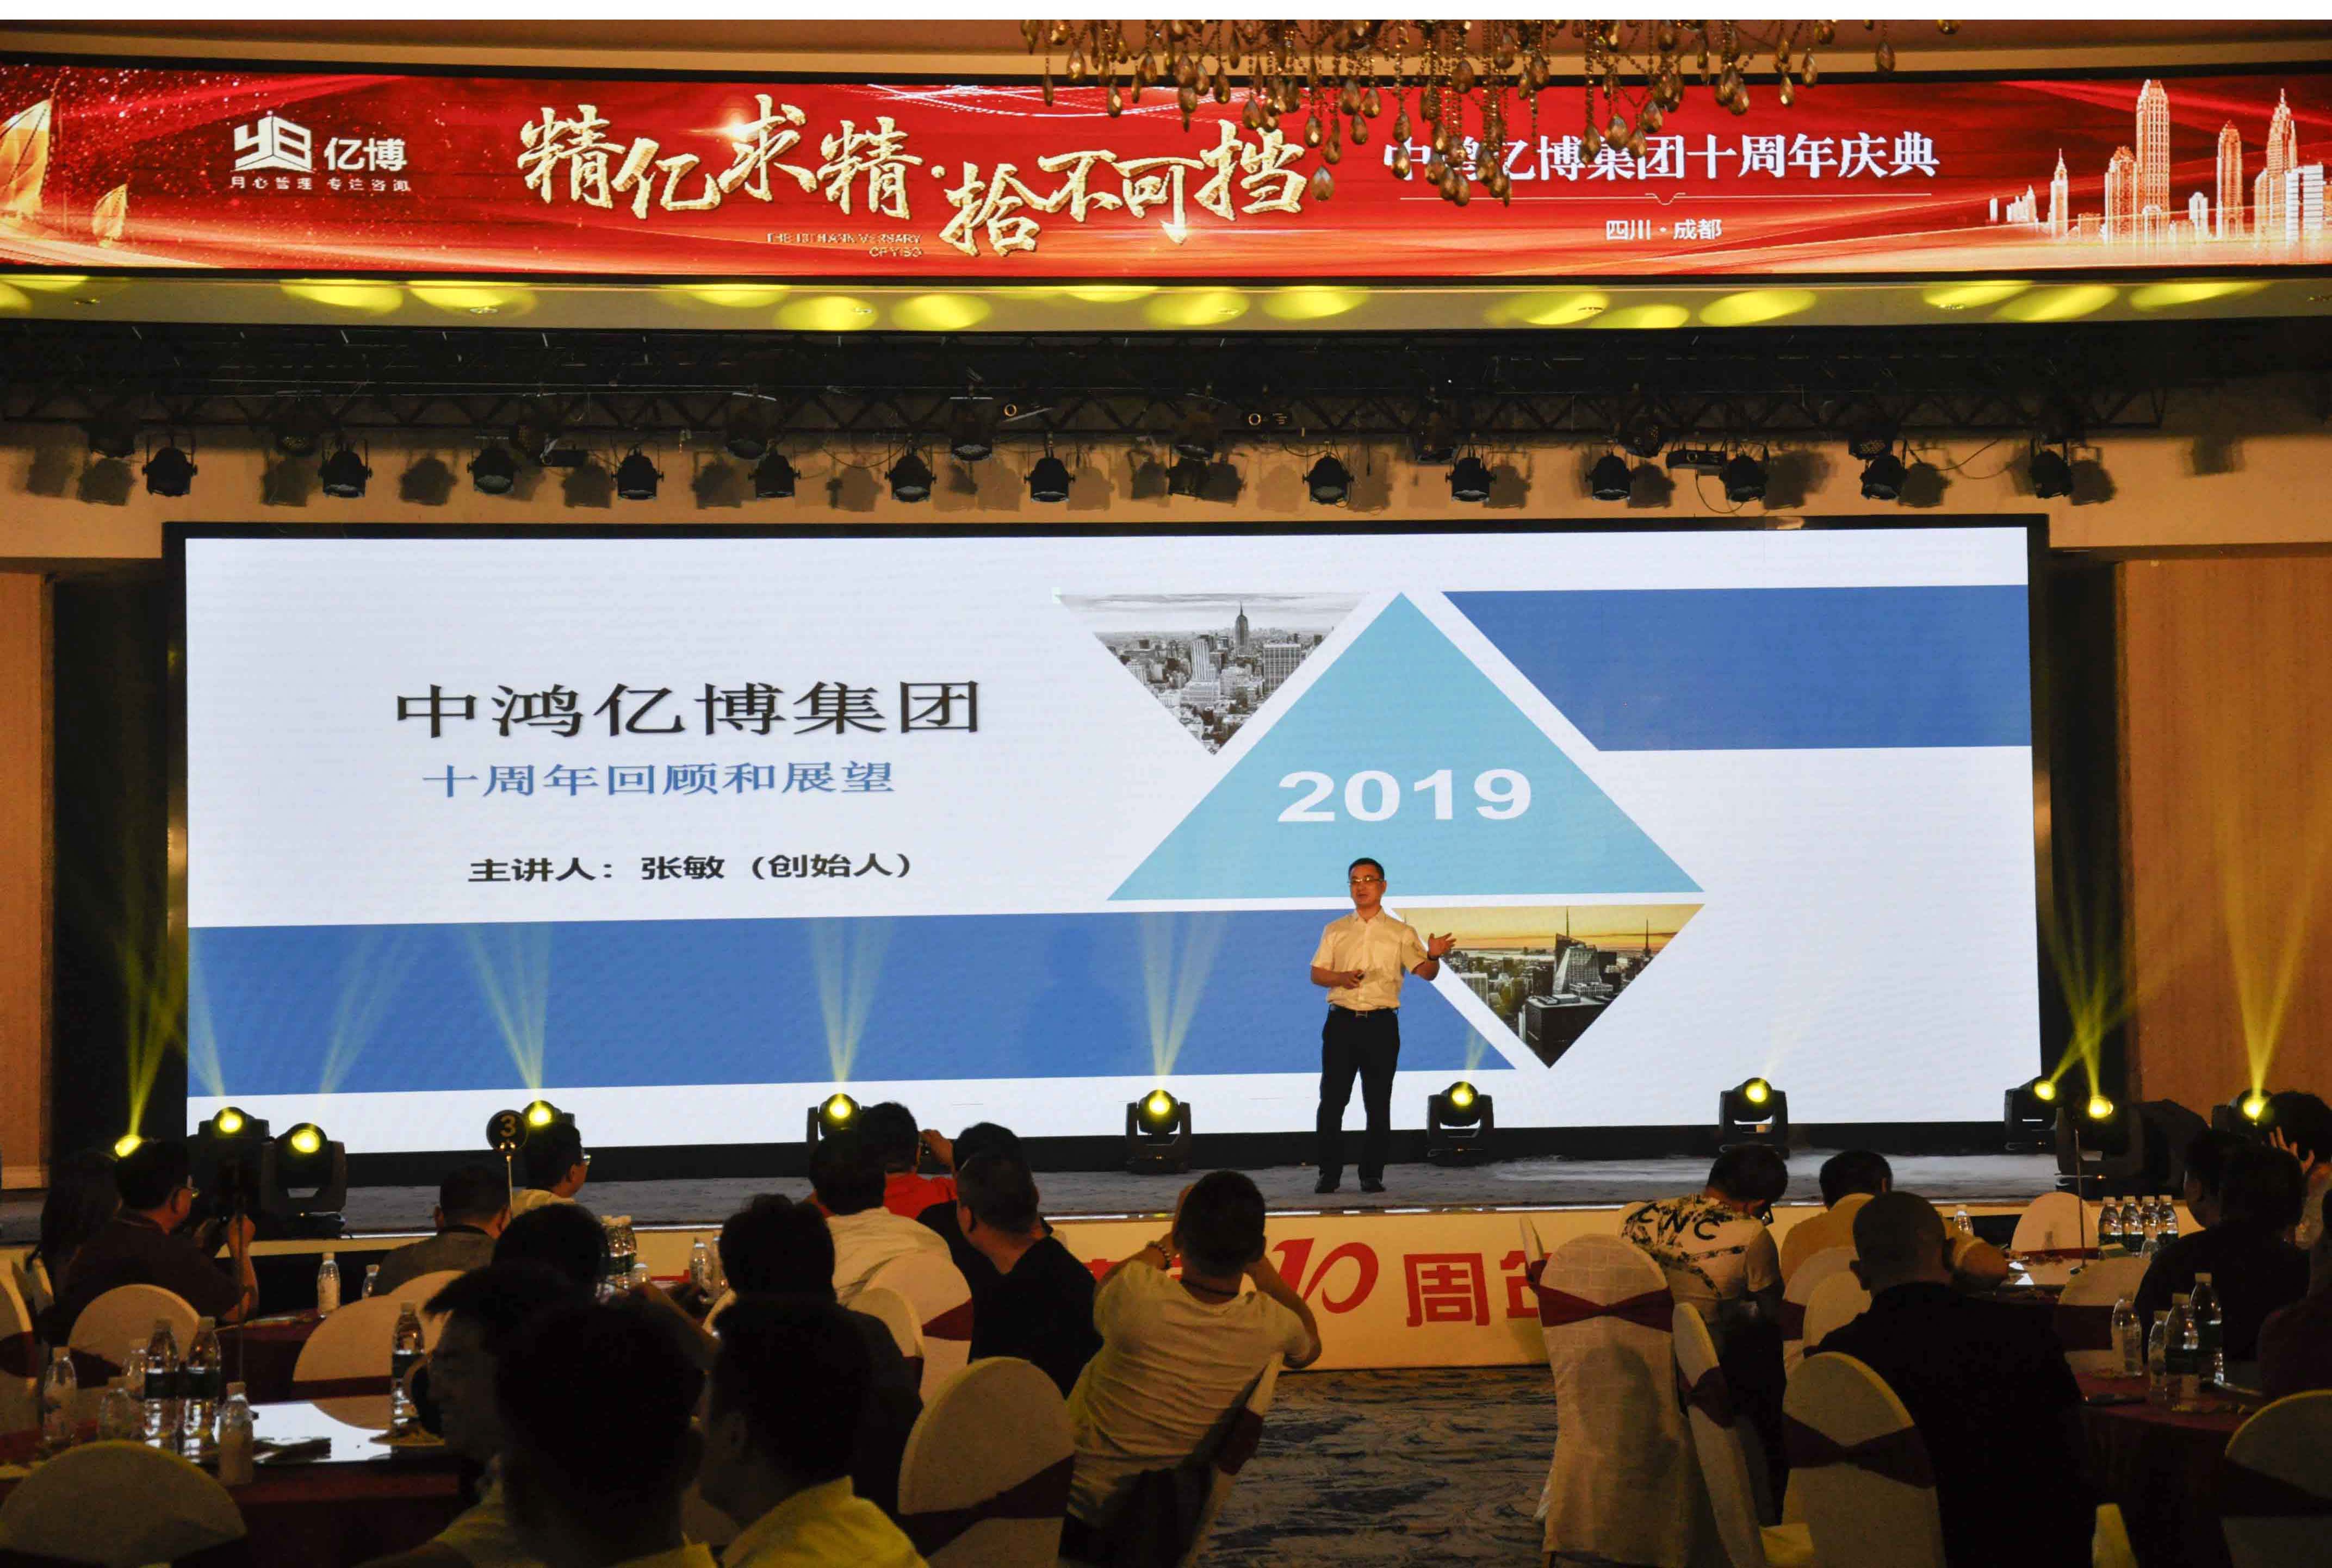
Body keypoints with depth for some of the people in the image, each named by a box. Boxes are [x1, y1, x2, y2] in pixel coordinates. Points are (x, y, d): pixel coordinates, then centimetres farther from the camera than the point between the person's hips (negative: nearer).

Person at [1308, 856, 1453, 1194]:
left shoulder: (1402, 933, 7)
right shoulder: (1335, 931, 13)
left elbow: (1425, 972, -3)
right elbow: (1316, 974, 11)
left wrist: (1433, 957, -27)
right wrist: (1342, 978, -10)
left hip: (1381, 1026, -1)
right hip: (1341, 1022, 1)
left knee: (1378, 1106, 1)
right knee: (1332, 1101, -1)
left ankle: (1372, 1176, 8)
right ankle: (1329, 1174, 6)